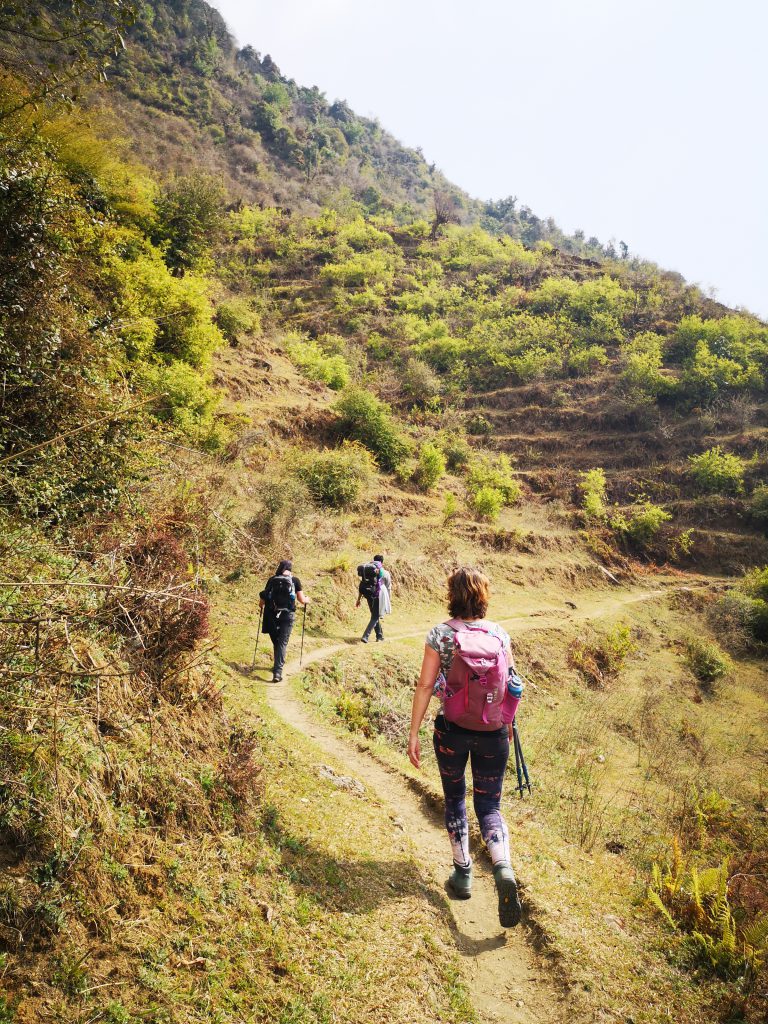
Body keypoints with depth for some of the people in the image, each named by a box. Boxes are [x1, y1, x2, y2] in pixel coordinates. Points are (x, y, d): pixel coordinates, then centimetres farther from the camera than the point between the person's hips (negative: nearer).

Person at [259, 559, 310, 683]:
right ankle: (277, 671, -14)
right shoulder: (295, 580, 1)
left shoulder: (272, 580, 6)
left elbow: (263, 599, 7)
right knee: (282, 643, -2)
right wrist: (307, 600, 24)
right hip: (287, 615, -2)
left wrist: (261, 604, 29)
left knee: (276, 642, 19)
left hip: (272, 615, 2)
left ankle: (278, 665, 34)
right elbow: (301, 600, 2)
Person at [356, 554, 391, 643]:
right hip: (378, 597, -5)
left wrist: (359, 599, 13)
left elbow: (362, 585, 8)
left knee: (375, 616, 20)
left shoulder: (366, 571, 7)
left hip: (369, 597, 5)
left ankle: (380, 635, 28)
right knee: (375, 617, 0)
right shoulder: (385, 573, -4)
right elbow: (388, 588, -1)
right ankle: (365, 636, -15)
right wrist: (389, 601, 8)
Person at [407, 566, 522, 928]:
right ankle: (503, 869, -11)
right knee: (489, 806, 12)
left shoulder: (440, 634, -9)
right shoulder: (499, 634, -2)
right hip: (493, 732, 2)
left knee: (454, 799, 20)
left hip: (452, 729, -1)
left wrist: (413, 733, -4)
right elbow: (511, 685, 4)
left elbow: (425, 685, -10)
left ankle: (463, 874, 27)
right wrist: (508, 724, 20)